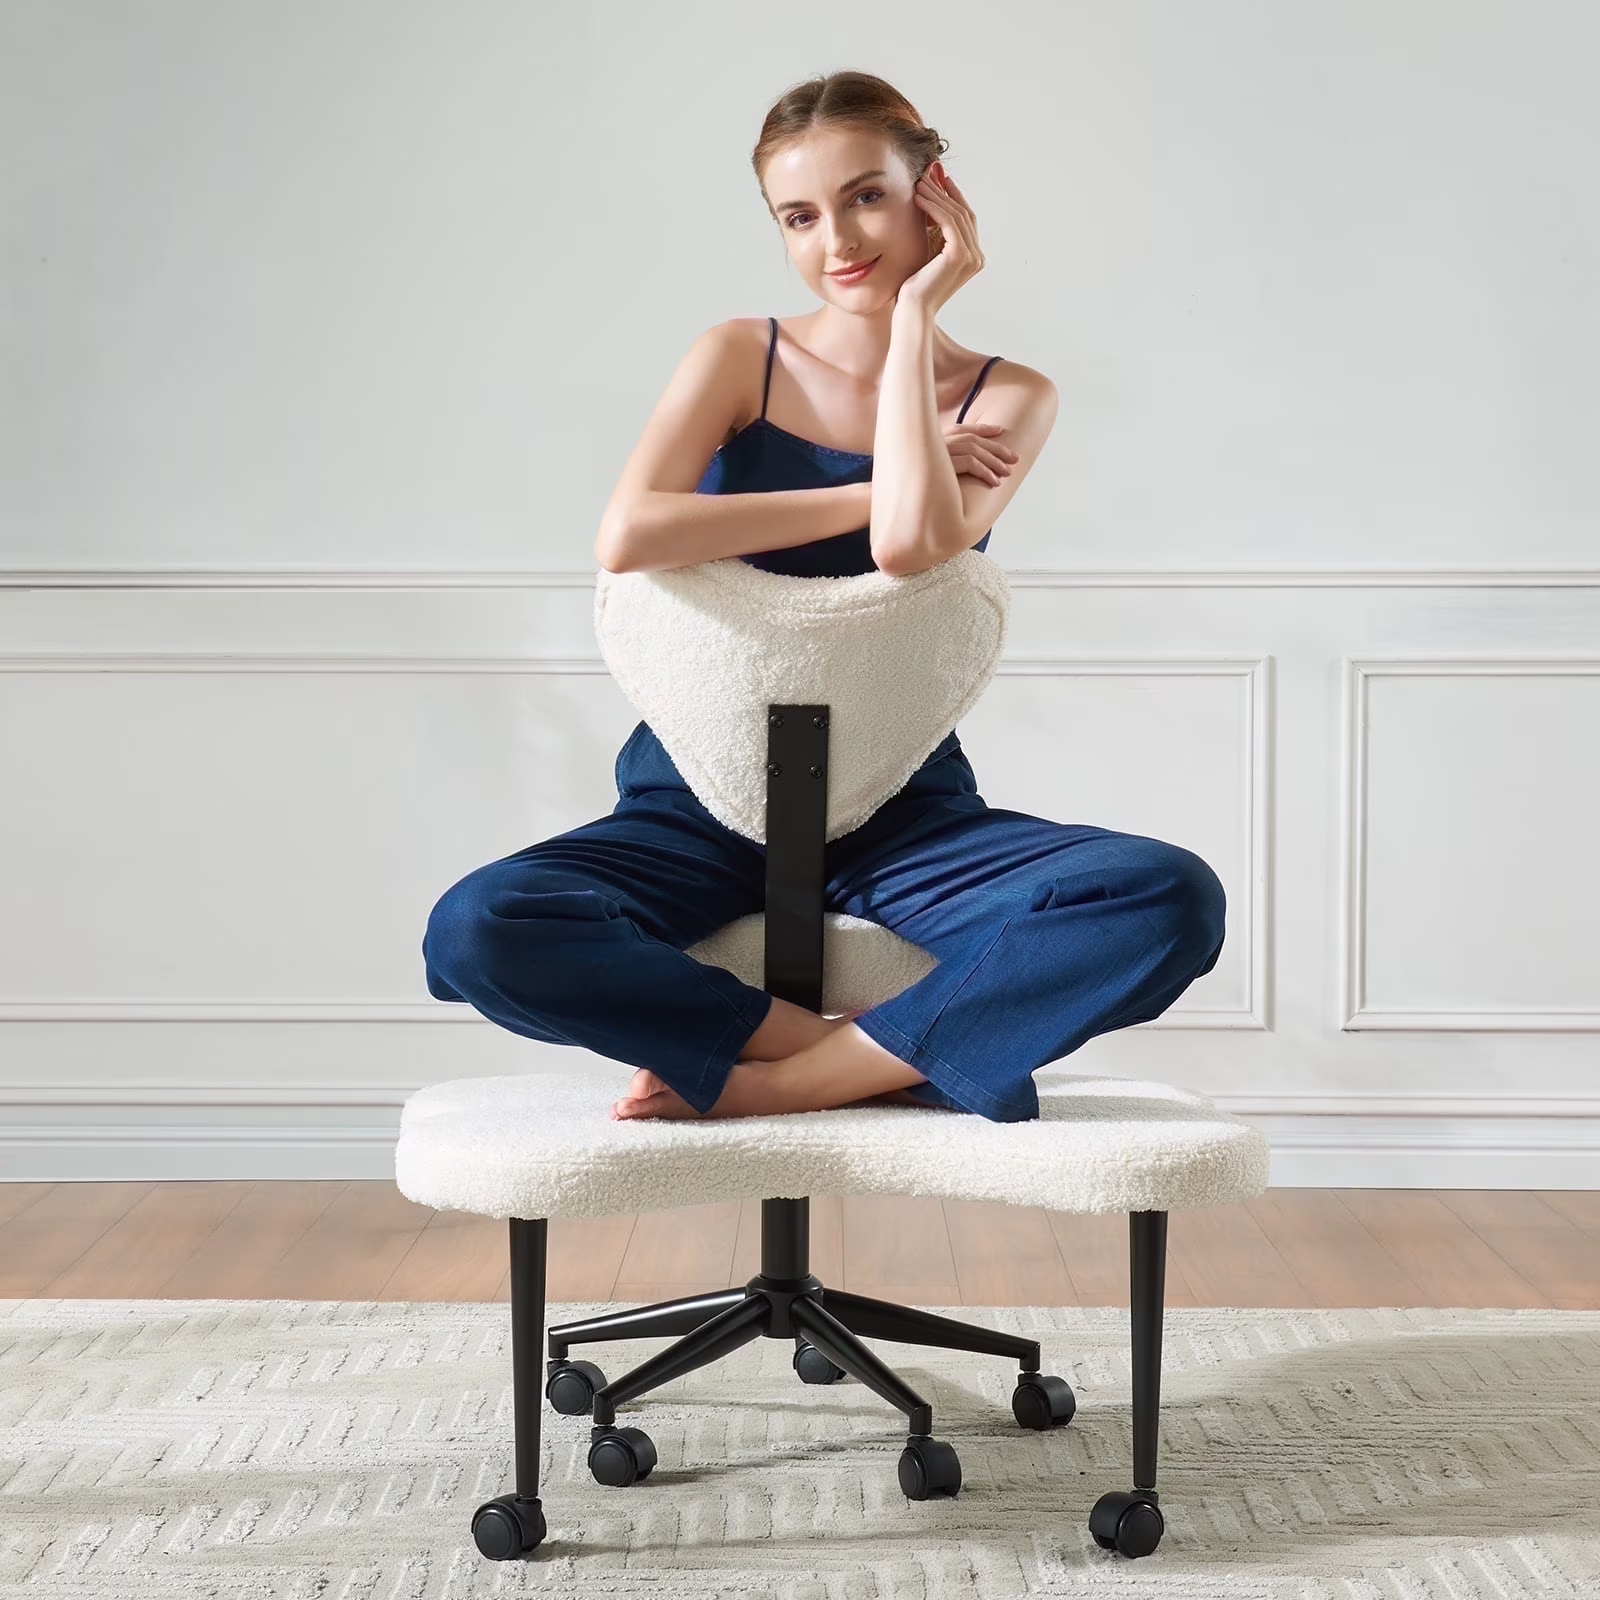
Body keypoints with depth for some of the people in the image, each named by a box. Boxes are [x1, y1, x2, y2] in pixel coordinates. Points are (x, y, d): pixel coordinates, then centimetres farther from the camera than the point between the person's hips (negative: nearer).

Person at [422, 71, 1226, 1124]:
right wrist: (873, 491, -12)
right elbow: (628, 539, -16)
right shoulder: (741, 359, 4)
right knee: (479, 931, -29)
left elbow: (910, 546, -19)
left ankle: (790, 1079, -23)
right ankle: (892, 1061, -20)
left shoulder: (1010, 398, 4)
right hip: (706, 806, 0)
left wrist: (914, 313, -9)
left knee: (1173, 901, -28)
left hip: (900, 819, 0)